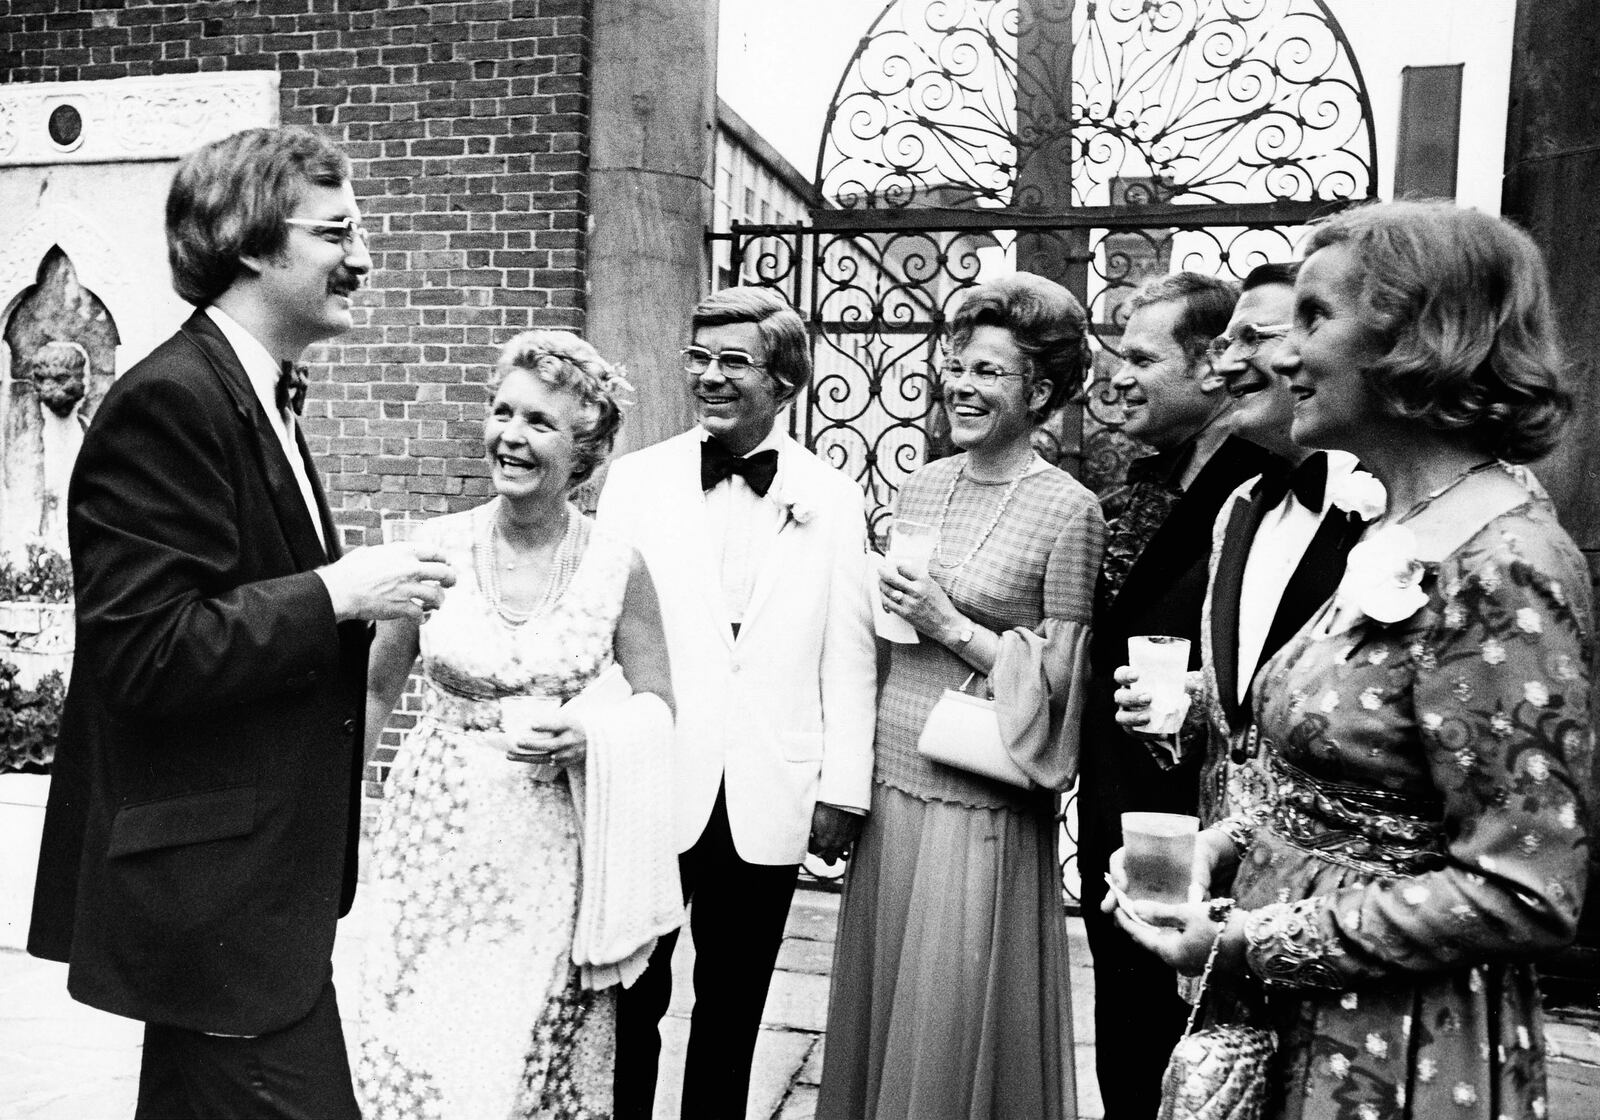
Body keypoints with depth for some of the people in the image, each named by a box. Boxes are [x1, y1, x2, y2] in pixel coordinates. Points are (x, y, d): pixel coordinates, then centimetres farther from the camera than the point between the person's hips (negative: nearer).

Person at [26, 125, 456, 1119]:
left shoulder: (259, 399, 13)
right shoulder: (167, 403, -18)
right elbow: (143, 655, -23)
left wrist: (369, 587, 6)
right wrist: (337, 592, -20)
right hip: (216, 885, -10)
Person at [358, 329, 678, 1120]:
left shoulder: (617, 566, -7)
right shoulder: (435, 547, -5)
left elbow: (659, 706, 2)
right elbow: (376, 690, 6)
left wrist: (594, 733, -17)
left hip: (553, 847, 0)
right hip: (438, 834, 1)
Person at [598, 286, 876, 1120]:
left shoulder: (831, 498, 1)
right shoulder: (634, 481, 0)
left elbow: (848, 654, 1)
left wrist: (843, 790, -2)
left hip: (770, 801, 1)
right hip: (651, 792, 0)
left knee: (732, 1012, 16)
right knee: (632, 1002, 11)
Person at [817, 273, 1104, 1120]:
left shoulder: (1068, 510, -10)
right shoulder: (920, 487, 7)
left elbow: (1059, 681, -10)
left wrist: (949, 625, -15)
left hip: (980, 796, -5)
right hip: (890, 773, 6)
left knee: (957, 1011, 7)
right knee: (878, 994, 17)